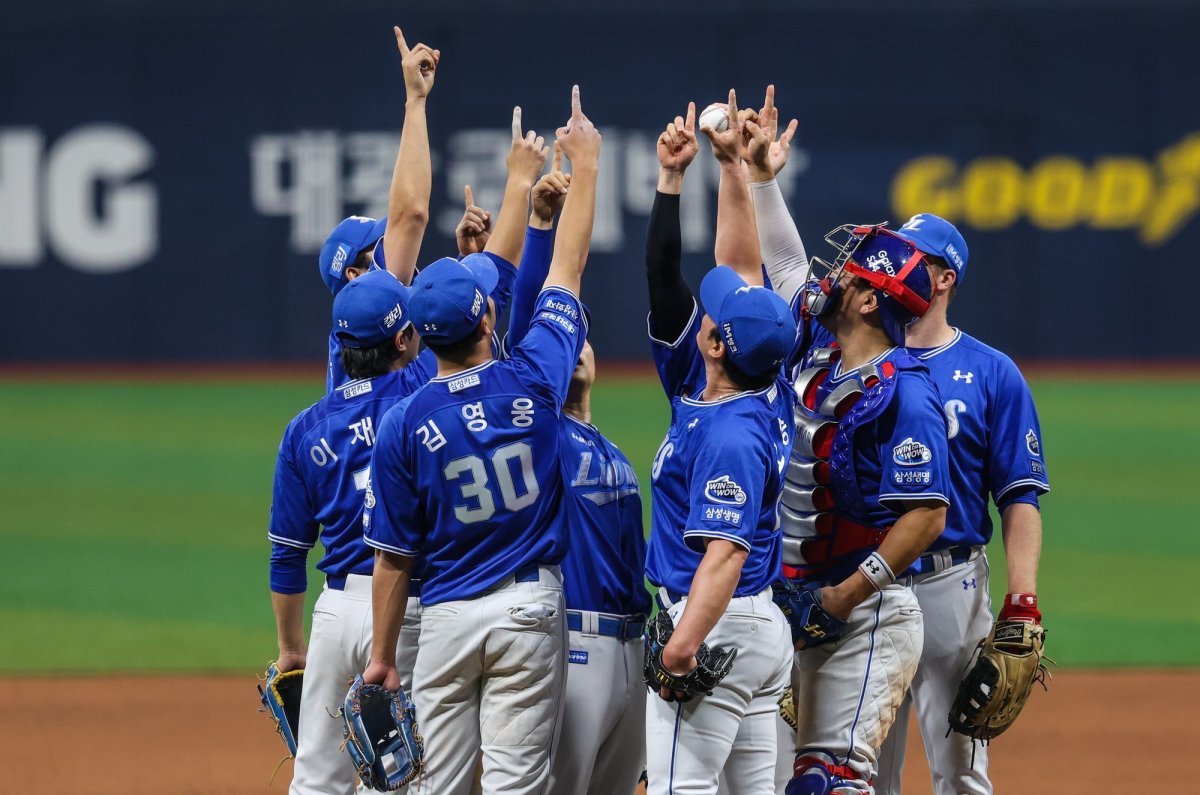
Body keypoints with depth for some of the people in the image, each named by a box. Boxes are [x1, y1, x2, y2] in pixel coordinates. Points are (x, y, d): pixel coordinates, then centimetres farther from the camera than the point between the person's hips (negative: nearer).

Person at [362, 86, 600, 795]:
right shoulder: (531, 381, -7)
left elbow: (395, 554, -2)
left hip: (446, 616, 0)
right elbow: (567, 266, 7)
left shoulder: (406, 424, -7)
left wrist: (382, 652, 8)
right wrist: (585, 163, 19)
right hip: (530, 607, 0)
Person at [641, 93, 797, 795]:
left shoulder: (731, 433, -19)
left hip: (718, 627, -10)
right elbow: (741, 261, 15)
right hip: (768, 625, 10)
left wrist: (682, 647, -34)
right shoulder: (768, 389, 7)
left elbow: (724, 551, -26)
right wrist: (730, 166, 18)